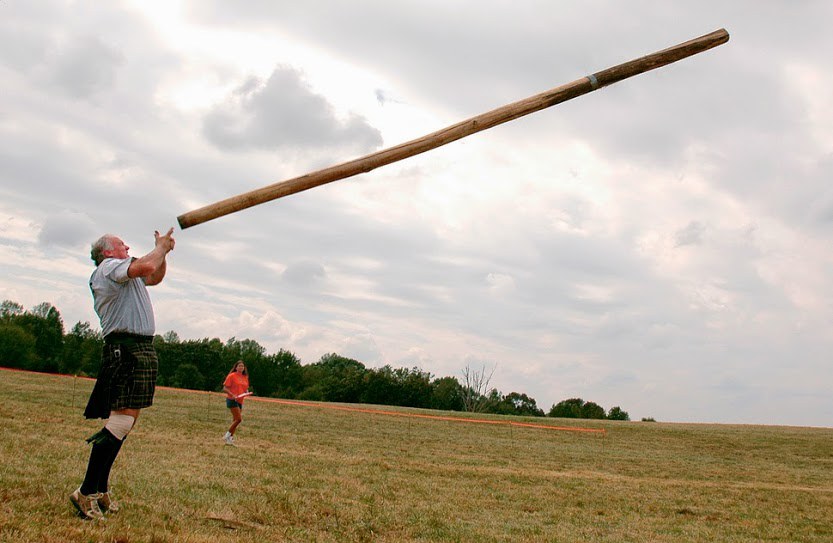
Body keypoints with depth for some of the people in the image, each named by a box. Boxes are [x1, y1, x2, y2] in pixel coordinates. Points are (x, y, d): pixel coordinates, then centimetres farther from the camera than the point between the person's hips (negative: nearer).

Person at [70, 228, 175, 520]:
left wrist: (163, 250, 25)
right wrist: (161, 247, -2)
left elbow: (155, 276, 42)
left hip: (143, 350, 11)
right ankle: (86, 492, -16)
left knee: (126, 420, 8)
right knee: (121, 420, -18)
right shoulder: (109, 266, -3)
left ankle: (100, 489, 11)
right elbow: (146, 267, -21)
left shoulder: (126, 274, 27)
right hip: (125, 348, -11)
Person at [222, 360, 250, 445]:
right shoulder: (231, 376, -6)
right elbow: (225, 388, -9)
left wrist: (247, 393, 0)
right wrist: (232, 395, -22)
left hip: (240, 401, 7)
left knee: (235, 420, 8)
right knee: (238, 419, -14)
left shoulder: (245, 377, 13)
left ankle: (230, 438, 15)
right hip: (232, 400, -7)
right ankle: (227, 436, -4)